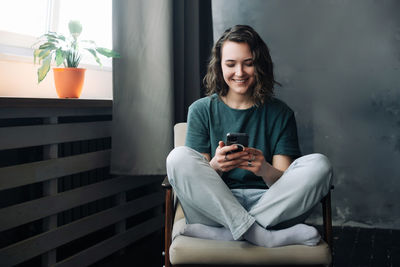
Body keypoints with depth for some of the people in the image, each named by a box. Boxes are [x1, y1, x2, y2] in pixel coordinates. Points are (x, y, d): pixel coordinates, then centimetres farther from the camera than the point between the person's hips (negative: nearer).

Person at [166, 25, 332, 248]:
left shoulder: (280, 113, 8)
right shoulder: (201, 111, 7)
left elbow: (285, 183, 1)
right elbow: (194, 180, 1)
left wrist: (265, 170, -22)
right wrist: (215, 167, -23)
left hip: (268, 205, 1)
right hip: (215, 206, 0)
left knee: (319, 165, -23)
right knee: (178, 157, -25)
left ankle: (222, 233, -26)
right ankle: (262, 236, -29)